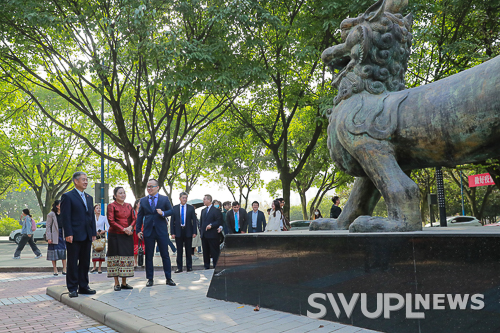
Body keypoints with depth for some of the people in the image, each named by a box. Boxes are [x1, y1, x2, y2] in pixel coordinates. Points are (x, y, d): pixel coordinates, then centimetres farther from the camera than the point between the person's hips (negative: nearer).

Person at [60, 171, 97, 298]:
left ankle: (83, 286, 20)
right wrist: (68, 234, -17)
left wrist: (93, 233, 11)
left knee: (85, 263, 11)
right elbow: (65, 217, -10)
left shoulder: (89, 198, 17)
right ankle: (72, 288, 9)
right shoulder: (67, 196, -4)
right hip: (74, 236, -7)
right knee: (73, 263, 1)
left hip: (87, 236, 7)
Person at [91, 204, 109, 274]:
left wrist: (104, 231, -14)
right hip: (94, 236, 1)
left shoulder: (104, 217, 3)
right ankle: (94, 267, 8)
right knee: (94, 250, -5)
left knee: (101, 250, -3)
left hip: (102, 236, -1)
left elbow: (108, 227, 0)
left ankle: (99, 268, 2)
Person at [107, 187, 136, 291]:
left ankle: (124, 283, 12)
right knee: (116, 257, -3)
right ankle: (116, 283, 5)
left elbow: (133, 219, 13)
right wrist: (123, 229, -15)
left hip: (128, 236, 5)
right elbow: (111, 221, -9)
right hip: (115, 235, -5)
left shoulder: (129, 206, 13)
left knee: (127, 258, 4)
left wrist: (130, 227, -8)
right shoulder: (111, 206, -2)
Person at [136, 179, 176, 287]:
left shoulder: (165, 199, 5)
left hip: (161, 231, -1)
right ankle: (150, 279, 14)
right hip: (148, 231, 2)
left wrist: (163, 213, -15)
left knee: (165, 255, 1)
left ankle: (169, 278, 9)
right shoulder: (143, 200, 9)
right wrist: (138, 230, 3)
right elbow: (140, 216, 10)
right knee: (148, 256, 6)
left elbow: (171, 211, 5)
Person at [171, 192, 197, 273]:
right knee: (179, 251, 4)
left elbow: (194, 220, 3)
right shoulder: (175, 208, 5)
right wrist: (172, 233, -4)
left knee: (188, 250, 6)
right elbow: (172, 221, 3)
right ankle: (179, 267, 10)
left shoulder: (191, 208, 4)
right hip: (178, 232, 0)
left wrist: (194, 232, -5)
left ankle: (189, 267, 15)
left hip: (188, 232, 0)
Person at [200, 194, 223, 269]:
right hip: (204, 235, 7)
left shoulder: (216, 210, -5)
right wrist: (201, 230, 12)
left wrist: (211, 225, -21)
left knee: (214, 252, -2)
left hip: (212, 235, -7)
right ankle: (207, 267, 18)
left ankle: (216, 267, 3)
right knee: (205, 252, 11)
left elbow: (219, 221, -11)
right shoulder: (203, 210, 17)